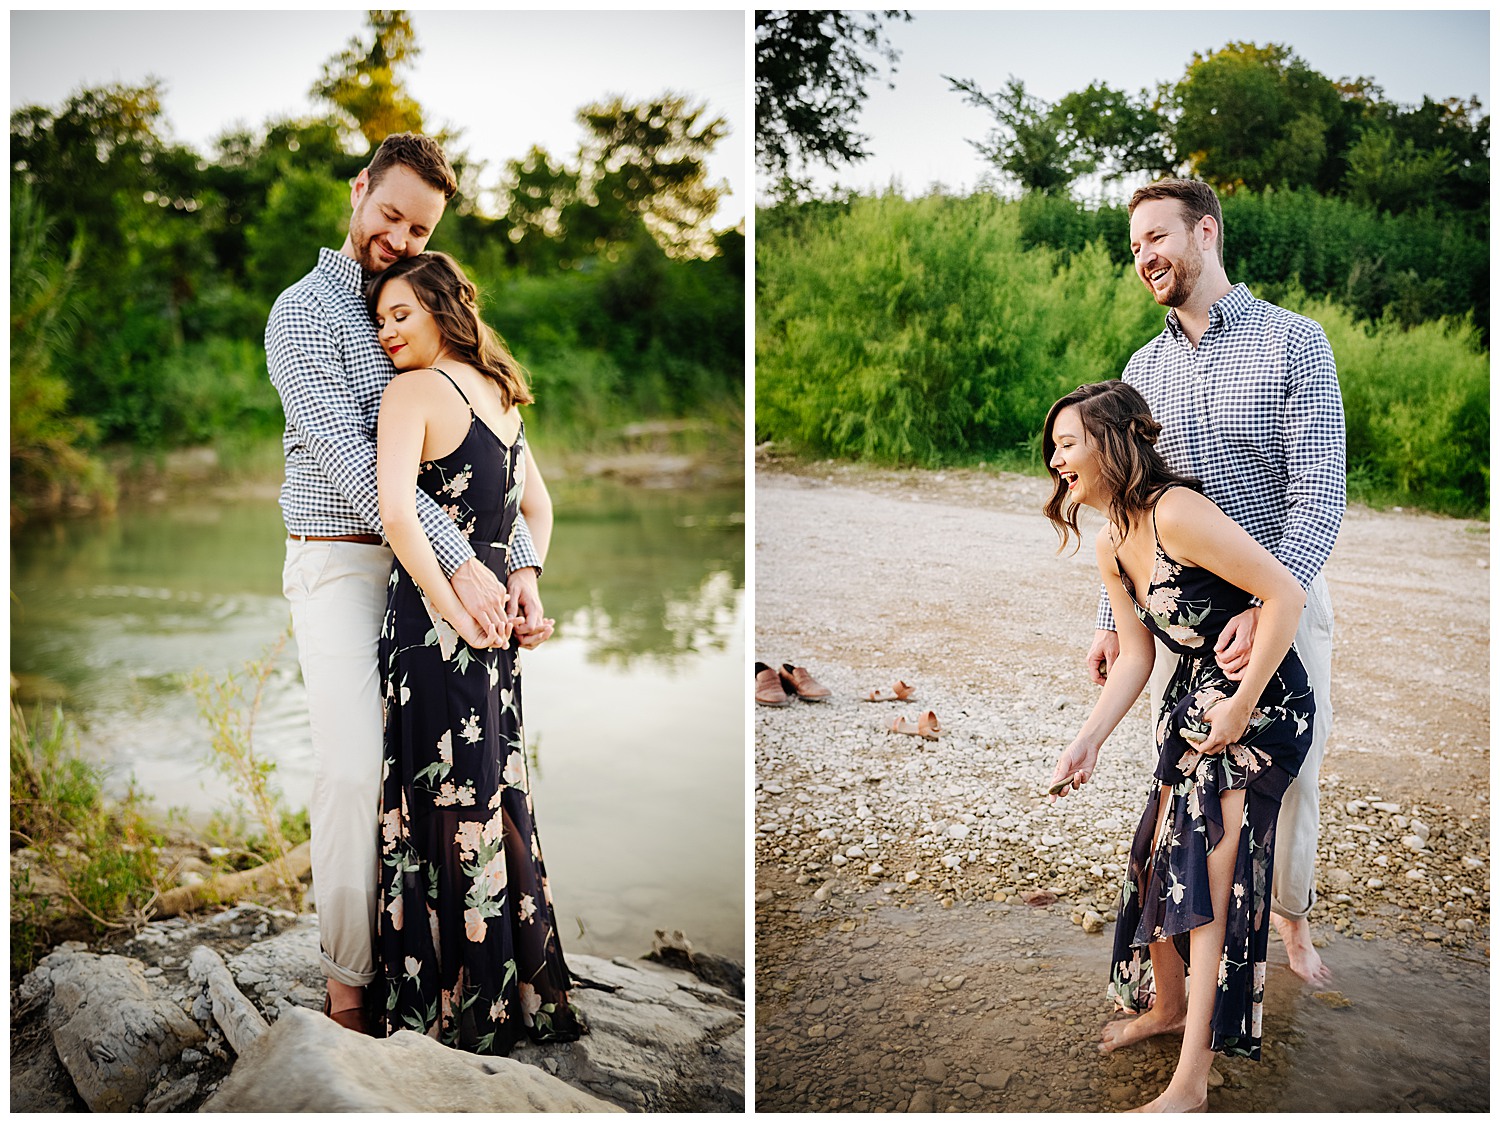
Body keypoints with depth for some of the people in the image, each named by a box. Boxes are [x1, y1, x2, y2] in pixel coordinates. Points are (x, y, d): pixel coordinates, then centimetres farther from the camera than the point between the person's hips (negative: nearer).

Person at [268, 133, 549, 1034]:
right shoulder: (306, 312, -4)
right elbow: (348, 458, -17)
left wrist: (520, 565, -9)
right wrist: (462, 562, -25)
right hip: (342, 562, -5)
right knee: (355, 769, -10)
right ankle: (349, 977, 3)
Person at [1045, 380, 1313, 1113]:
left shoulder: (1176, 513, -24)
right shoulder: (1109, 547, 4)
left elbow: (1285, 595, -26)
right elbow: (1137, 657, 9)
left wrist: (1239, 707, -21)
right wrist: (1086, 742, 0)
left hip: (1262, 704, -8)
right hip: (1192, 699, 8)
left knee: (1211, 872, -9)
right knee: (1159, 855, 11)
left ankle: (1191, 1083, -2)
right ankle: (1167, 1005, 36)